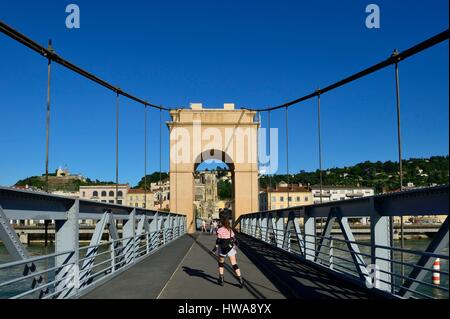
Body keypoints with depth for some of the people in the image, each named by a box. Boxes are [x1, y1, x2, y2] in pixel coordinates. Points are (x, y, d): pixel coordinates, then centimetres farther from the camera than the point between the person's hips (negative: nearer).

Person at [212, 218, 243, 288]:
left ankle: (221, 279, 20)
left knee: (221, 263, 19)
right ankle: (240, 280, -3)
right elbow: (234, 239, 8)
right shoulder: (230, 230, 5)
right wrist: (234, 245, 23)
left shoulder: (220, 230, -7)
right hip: (231, 248, 3)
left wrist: (216, 247, -10)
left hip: (222, 248, -2)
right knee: (234, 264, 3)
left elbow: (218, 240, -14)